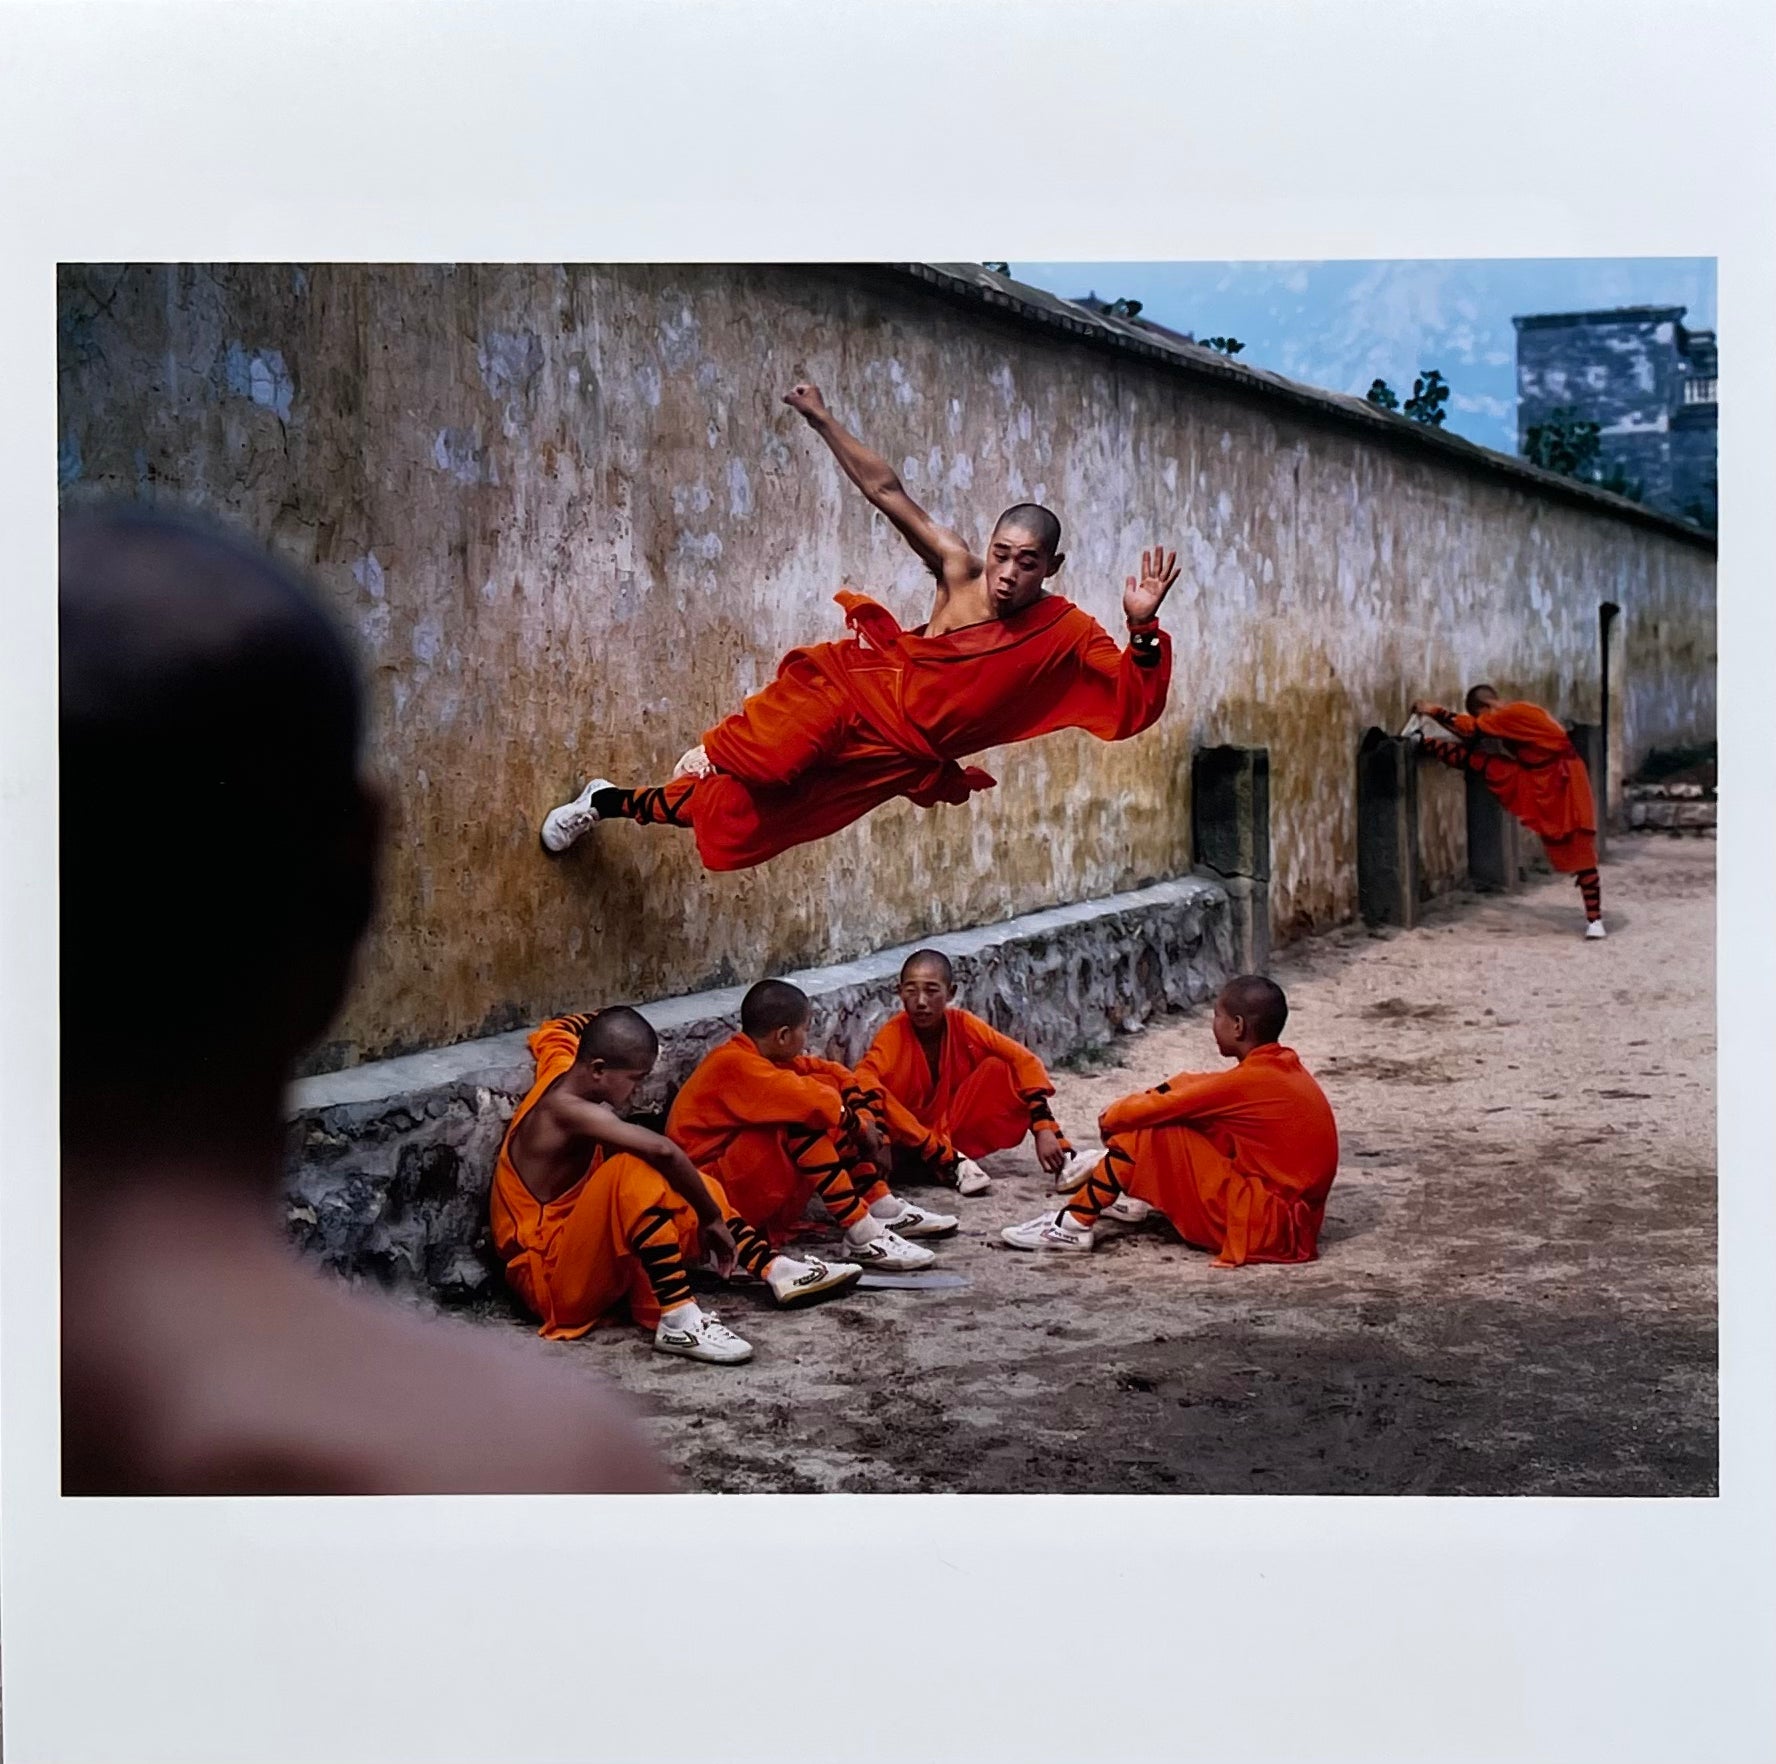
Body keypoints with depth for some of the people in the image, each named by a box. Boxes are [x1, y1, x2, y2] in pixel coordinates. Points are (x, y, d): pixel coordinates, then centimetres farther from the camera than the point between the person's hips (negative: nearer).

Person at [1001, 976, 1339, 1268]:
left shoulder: (1248, 1081, -18)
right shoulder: (1285, 1067, 9)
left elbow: (1156, 1106, -13)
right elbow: (1189, 1088, 16)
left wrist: (1111, 1118, 6)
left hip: (1264, 1227, -9)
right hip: (1294, 1221, 9)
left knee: (1150, 1131, -10)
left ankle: (1075, 1224, -5)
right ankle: (1135, 1197, 26)